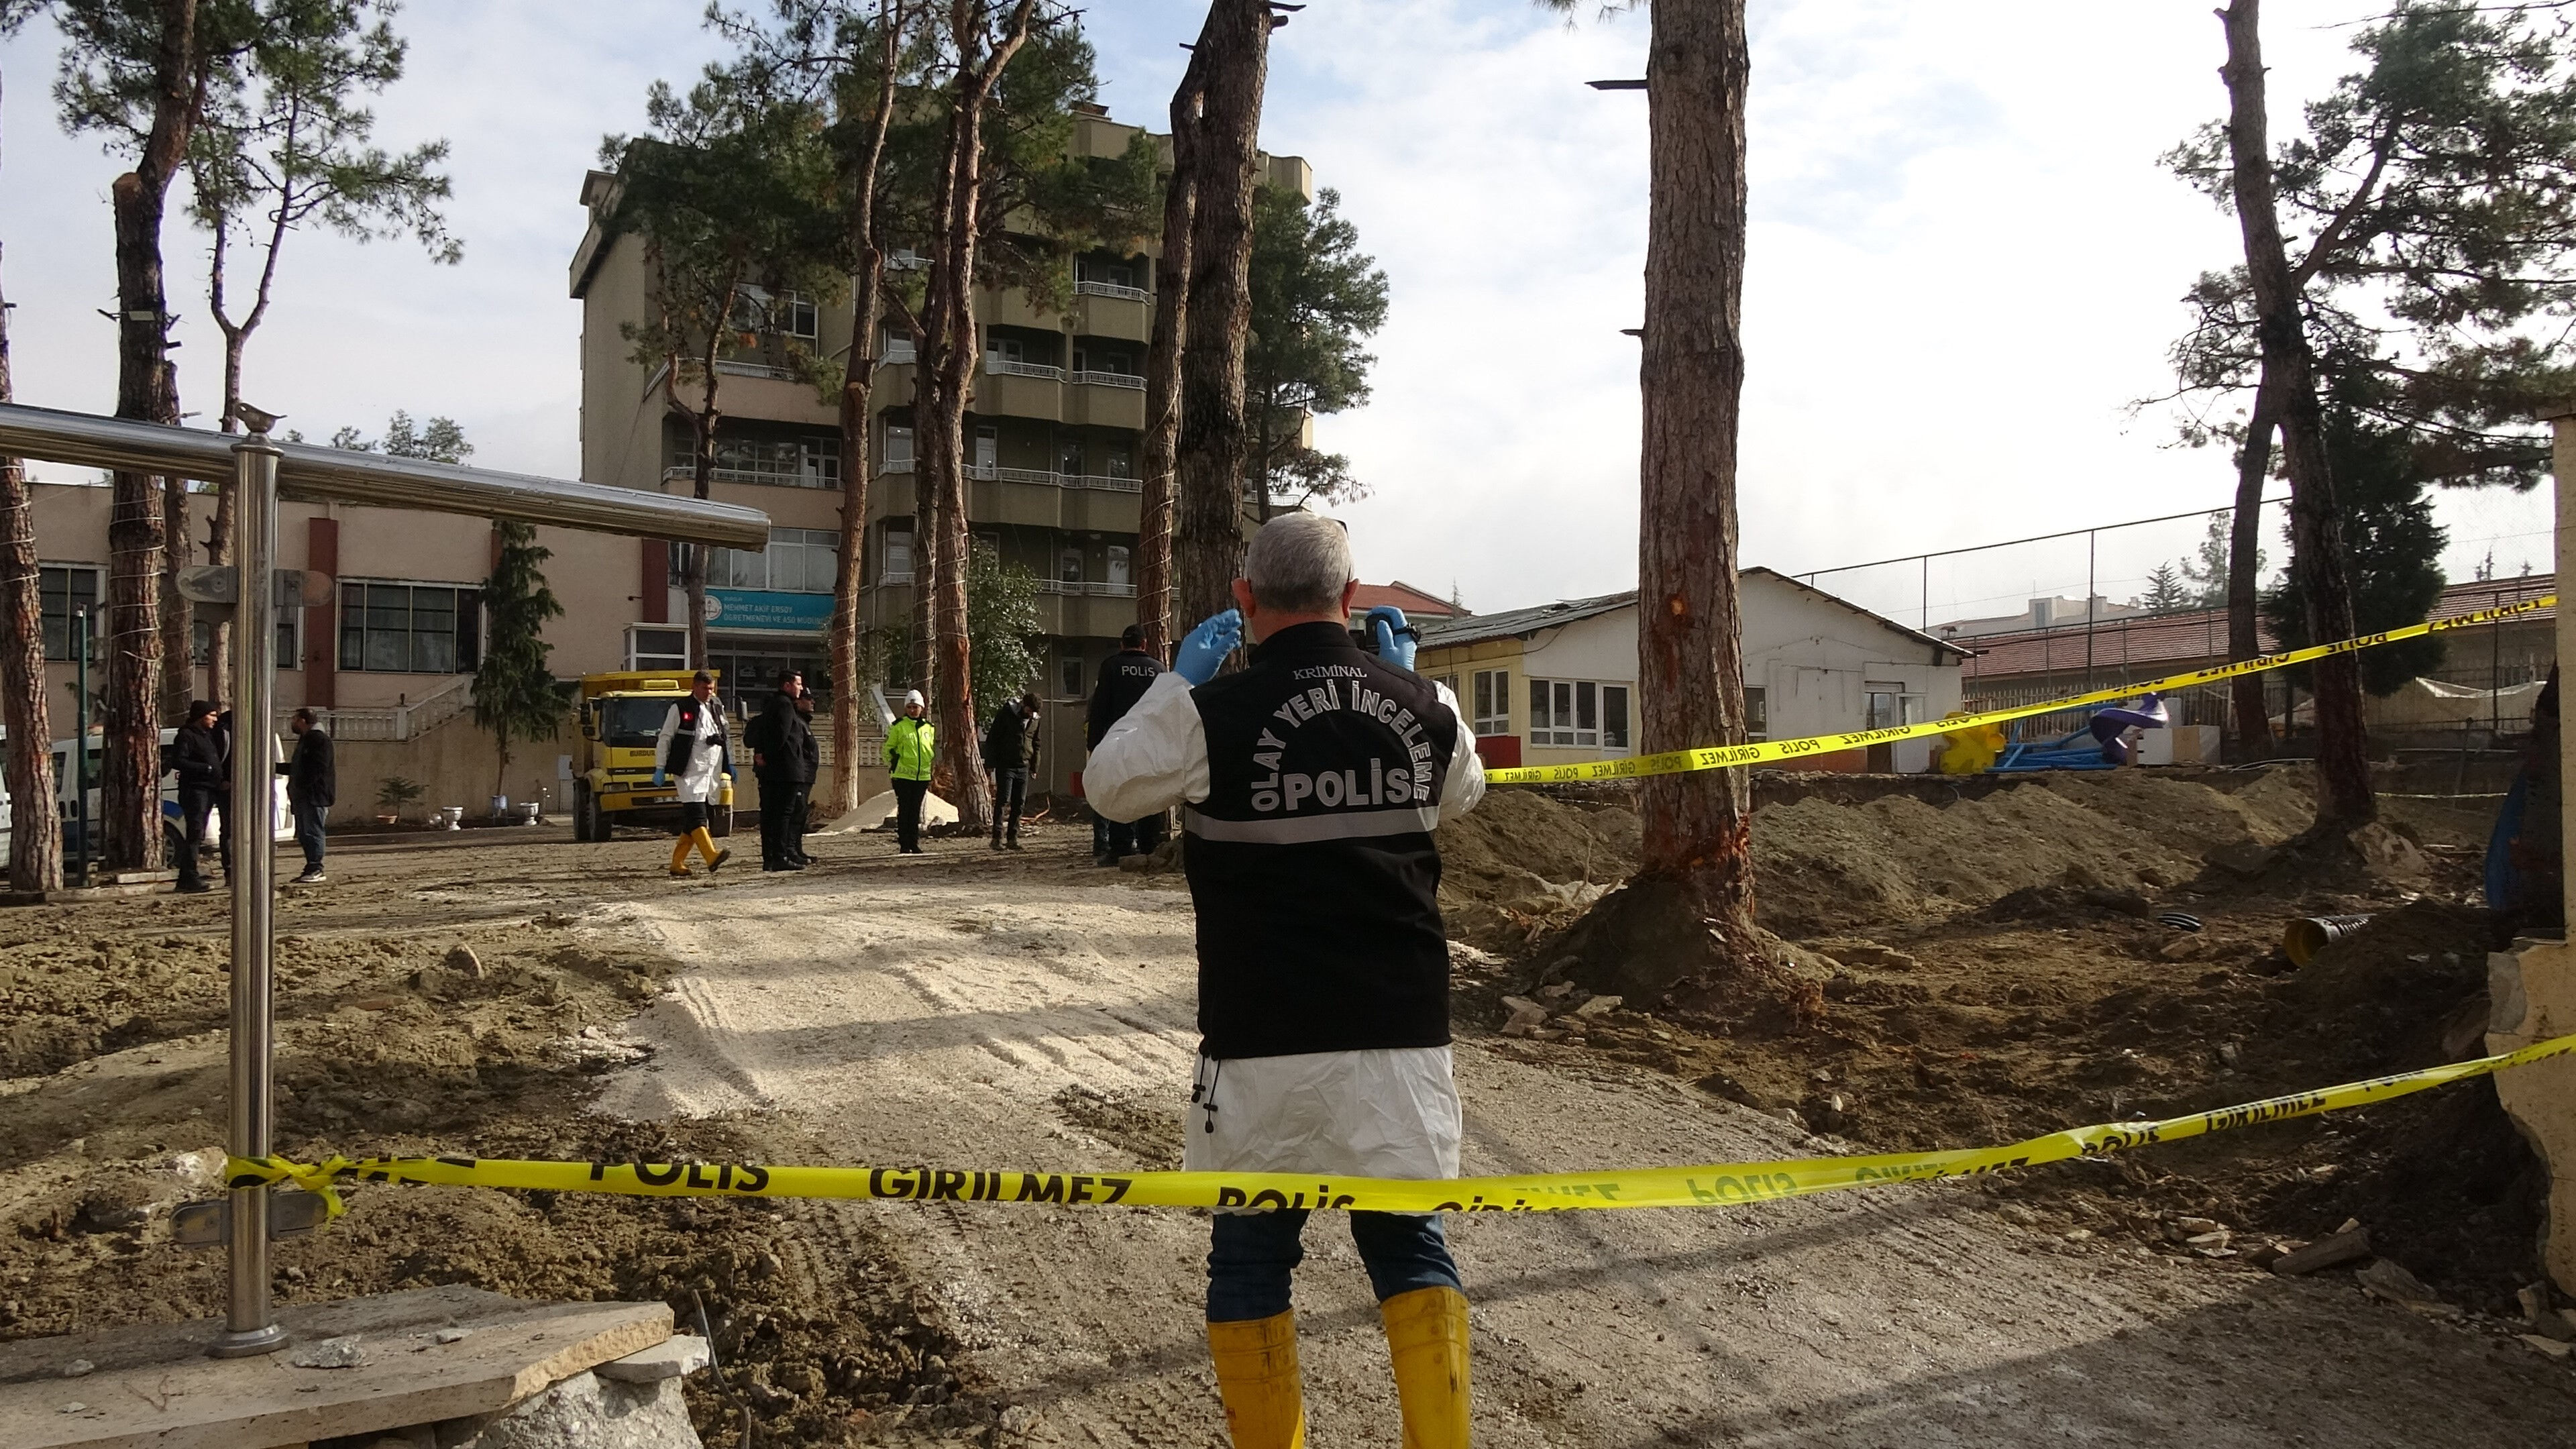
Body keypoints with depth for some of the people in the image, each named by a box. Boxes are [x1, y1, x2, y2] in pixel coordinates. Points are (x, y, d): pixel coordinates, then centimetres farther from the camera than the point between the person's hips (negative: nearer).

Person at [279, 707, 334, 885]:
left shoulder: (320, 740, -10)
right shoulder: (305, 740, 23)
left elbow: (318, 769, -19)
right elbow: (296, 768, 30)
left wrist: (302, 787, -21)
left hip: (315, 796, -10)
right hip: (303, 797, 10)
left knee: (312, 832, -10)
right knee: (304, 834, 9)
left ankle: (316, 870, -9)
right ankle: (312, 869, 12)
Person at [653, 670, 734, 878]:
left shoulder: (718, 710, 18)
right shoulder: (680, 710, 3)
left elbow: (727, 739, 24)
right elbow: (664, 739, 4)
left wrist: (730, 764, 15)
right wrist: (660, 768, 0)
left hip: (713, 773, 6)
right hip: (690, 773, -6)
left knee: (692, 822, 5)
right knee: (696, 815, -18)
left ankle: (677, 863, 11)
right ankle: (712, 857, -32)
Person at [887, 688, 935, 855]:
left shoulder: (929, 727, 9)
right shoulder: (898, 726, -2)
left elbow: (933, 749, 19)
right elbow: (888, 748, 4)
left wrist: (932, 775, 18)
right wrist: (890, 766, -3)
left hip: (922, 776, 4)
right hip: (903, 775, -3)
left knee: (916, 810, 9)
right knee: (904, 810, -1)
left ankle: (914, 844, 16)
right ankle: (904, 845, 2)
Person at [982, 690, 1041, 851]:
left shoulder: (1035, 719, 8)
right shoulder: (1005, 714, -7)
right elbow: (992, 739, -5)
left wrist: (1034, 766, 15)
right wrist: (990, 763, -8)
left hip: (1023, 767, 5)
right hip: (1005, 765, -5)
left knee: (1019, 804, 4)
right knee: (1002, 801, -10)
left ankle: (1013, 838, 9)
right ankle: (997, 838, -10)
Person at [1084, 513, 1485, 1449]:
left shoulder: (1210, 714, -11)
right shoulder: (1426, 709, 0)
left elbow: (1109, 786, 7)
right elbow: (1464, 794, 22)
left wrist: (1176, 681, 14)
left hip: (1264, 1039, -3)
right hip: (1403, 1029, 3)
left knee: (1249, 1254, 13)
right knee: (1409, 1241, 15)